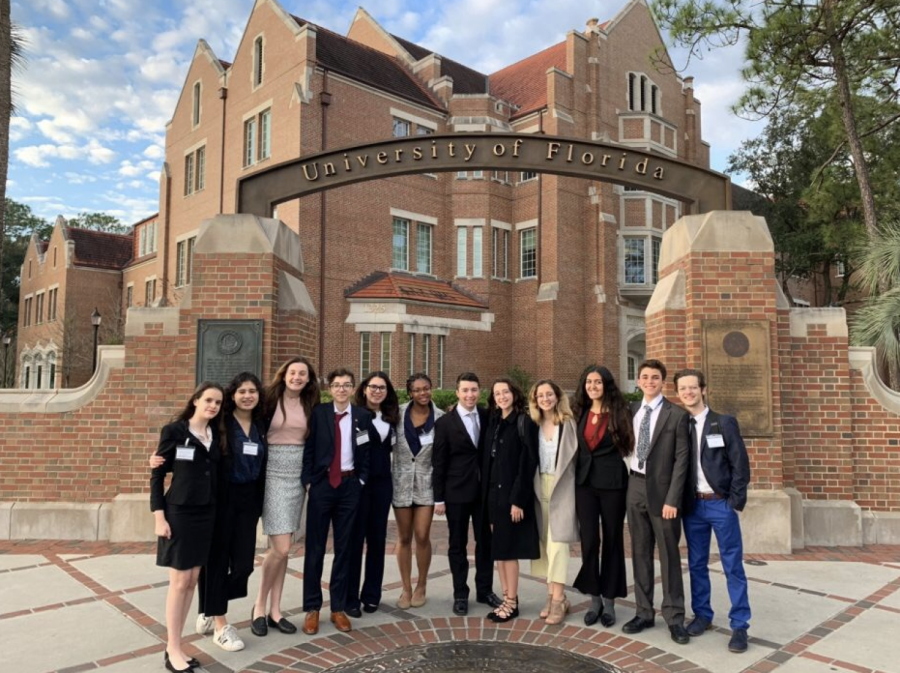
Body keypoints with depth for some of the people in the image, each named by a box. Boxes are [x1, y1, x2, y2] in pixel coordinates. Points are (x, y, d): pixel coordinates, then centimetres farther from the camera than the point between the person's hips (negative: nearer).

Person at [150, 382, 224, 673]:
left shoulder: (216, 435, 7)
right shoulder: (174, 431, -7)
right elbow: (157, 474, -6)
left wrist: (216, 509, 7)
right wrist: (159, 516, -12)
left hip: (206, 514, 5)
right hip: (179, 513, -5)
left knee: (193, 580, 9)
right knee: (179, 582, 0)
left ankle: (175, 644, 21)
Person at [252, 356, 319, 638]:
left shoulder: (310, 406, 7)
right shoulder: (270, 399, -6)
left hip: (298, 475, 4)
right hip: (274, 474, -4)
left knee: (281, 547, 10)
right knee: (281, 548, -9)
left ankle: (275, 611, 19)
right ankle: (259, 605, 13)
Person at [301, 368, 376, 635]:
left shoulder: (363, 415, 3)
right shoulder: (318, 412, 0)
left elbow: (371, 449, 8)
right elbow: (309, 448, -2)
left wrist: (361, 479, 3)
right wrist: (307, 480, -7)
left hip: (350, 486, 1)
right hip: (322, 483, -1)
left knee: (344, 547, 8)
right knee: (315, 547, 4)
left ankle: (339, 607, 18)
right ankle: (312, 607, 15)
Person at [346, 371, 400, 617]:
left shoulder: (391, 418, 9)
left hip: (382, 483, 5)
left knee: (377, 539, 11)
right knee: (354, 539, 2)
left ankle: (371, 594, 23)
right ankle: (350, 597, 13)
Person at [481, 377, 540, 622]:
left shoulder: (525, 423, -9)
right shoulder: (492, 422, 10)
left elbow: (528, 464, -14)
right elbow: (488, 461, 11)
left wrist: (518, 499, -18)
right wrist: (486, 495, 6)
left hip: (512, 494, -7)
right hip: (493, 492, 7)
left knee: (508, 548, -1)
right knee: (498, 548, 11)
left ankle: (512, 602, 11)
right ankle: (507, 598, 21)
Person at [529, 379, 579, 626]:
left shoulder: (568, 423, -6)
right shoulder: (534, 425, 6)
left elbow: (576, 455, -7)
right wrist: (534, 486, 4)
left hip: (562, 487, -5)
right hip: (541, 486, 5)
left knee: (558, 542, -8)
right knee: (545, 543, 8)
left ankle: (558, 600, -2)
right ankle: (553, 595, 19)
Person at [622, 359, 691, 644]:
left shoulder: (676, 414, -6)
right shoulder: (631, 410, 8)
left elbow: (681, 459, -9)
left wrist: (672, 499, -14)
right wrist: (625, 486, 4)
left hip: (661, 489, -4)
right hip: (635, 487, 4)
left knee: (669, 554, 4)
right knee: (640, 553, 11)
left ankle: (674, 617, 15)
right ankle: (644, 612, 22)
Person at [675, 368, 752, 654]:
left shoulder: (725, 422, -3)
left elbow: (740, 464, -4)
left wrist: (735, 502, -9)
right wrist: (679, 502, 0)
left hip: (721, 503, -3)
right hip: (692, 505, 3)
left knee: (733, 566, 2)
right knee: (696, 564, 11)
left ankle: (739, 625, 11)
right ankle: (702, 615, 25)